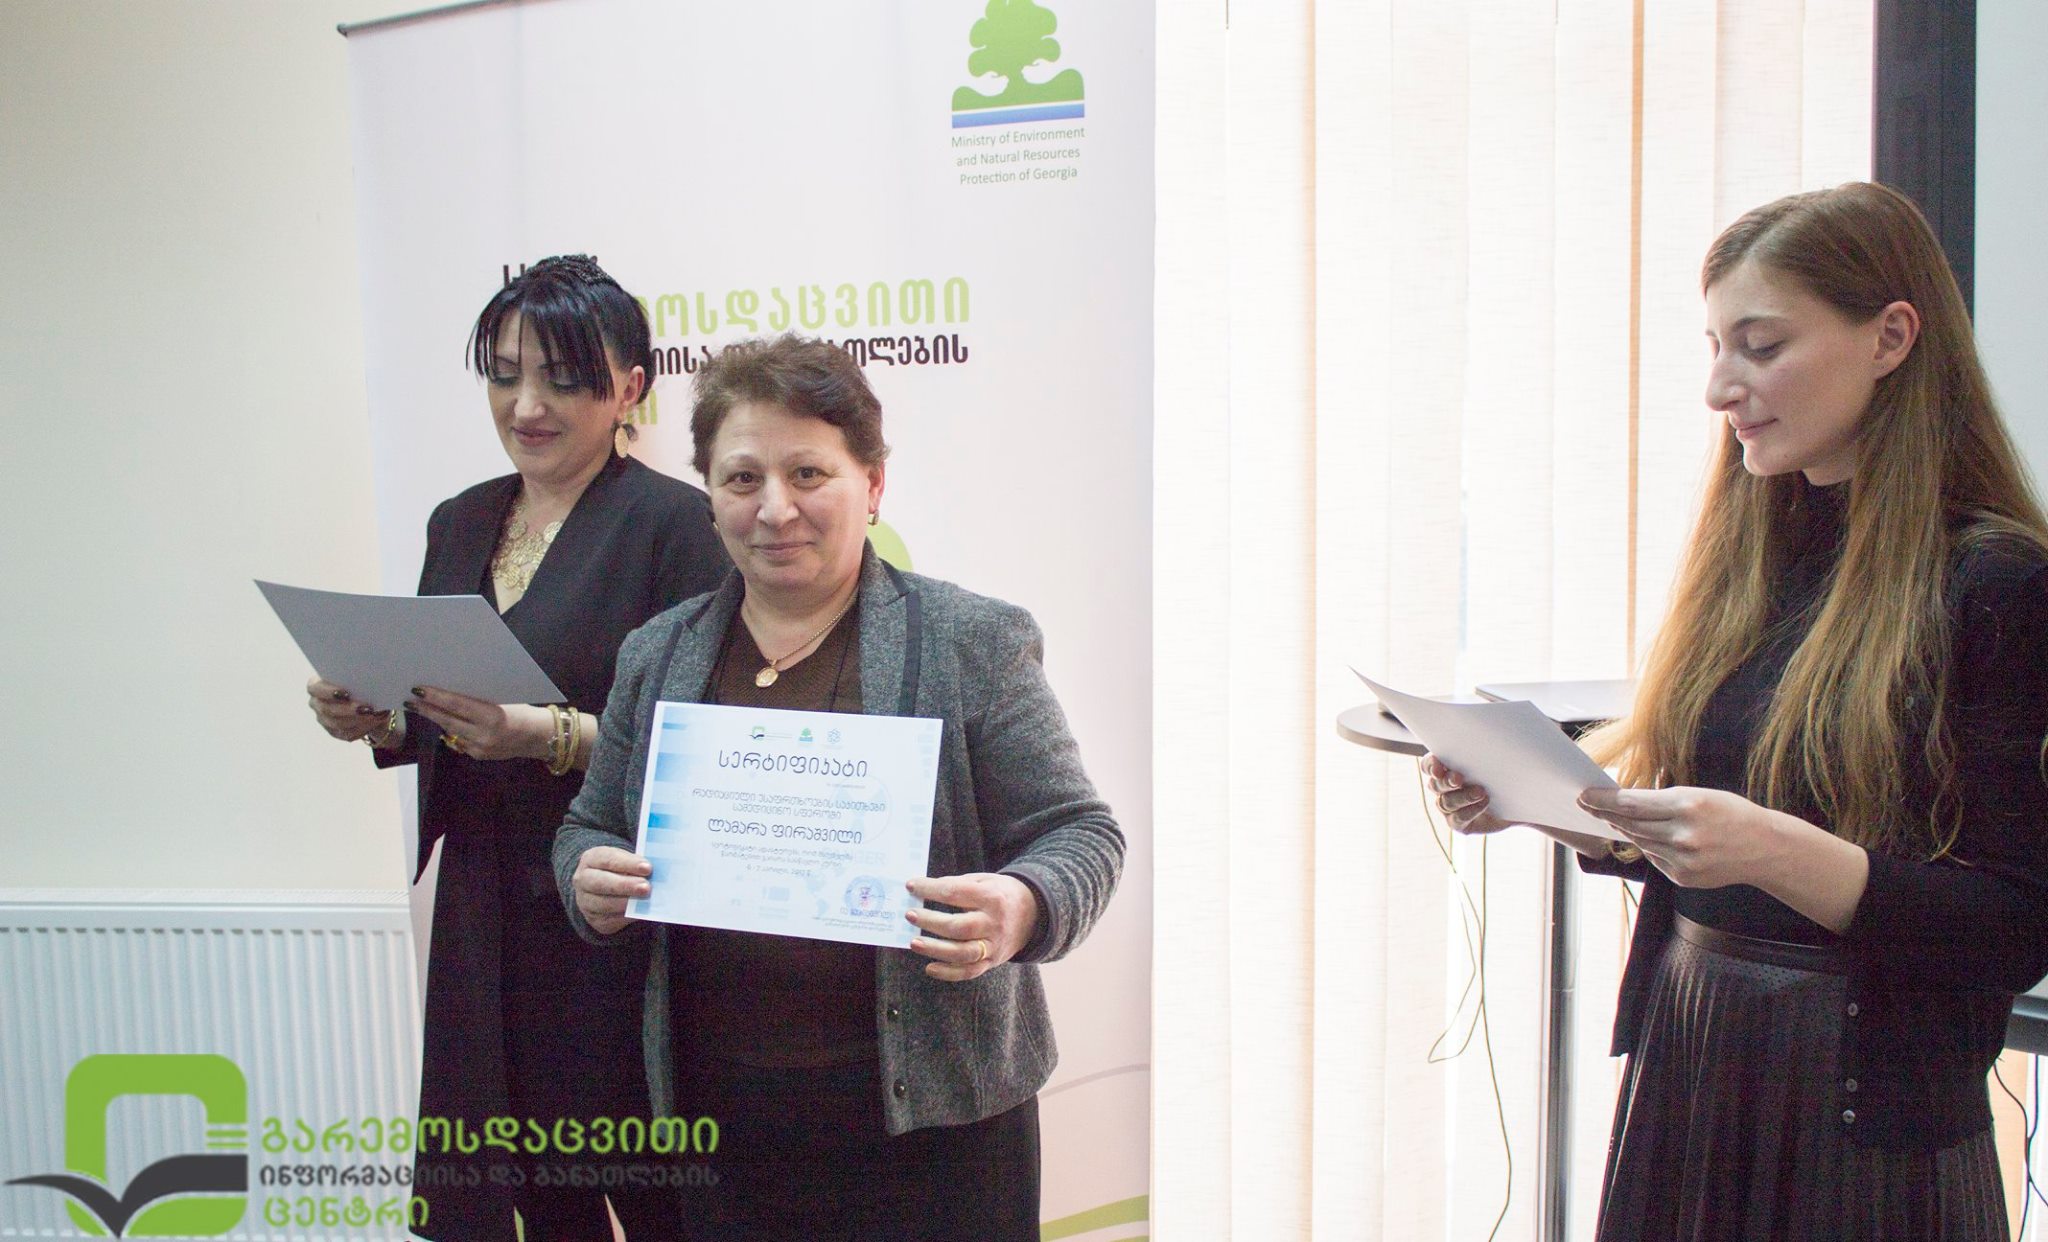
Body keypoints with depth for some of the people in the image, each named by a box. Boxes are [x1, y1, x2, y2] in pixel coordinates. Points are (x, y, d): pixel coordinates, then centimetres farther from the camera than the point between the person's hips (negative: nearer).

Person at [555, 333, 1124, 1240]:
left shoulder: (973, 643, -4)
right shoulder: (657, 656, 8)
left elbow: (1078, 833, -4)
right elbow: (590, 825, 17)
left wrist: (1020, 909, -26)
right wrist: (590, 882, -6)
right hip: (719, 1112, 4)